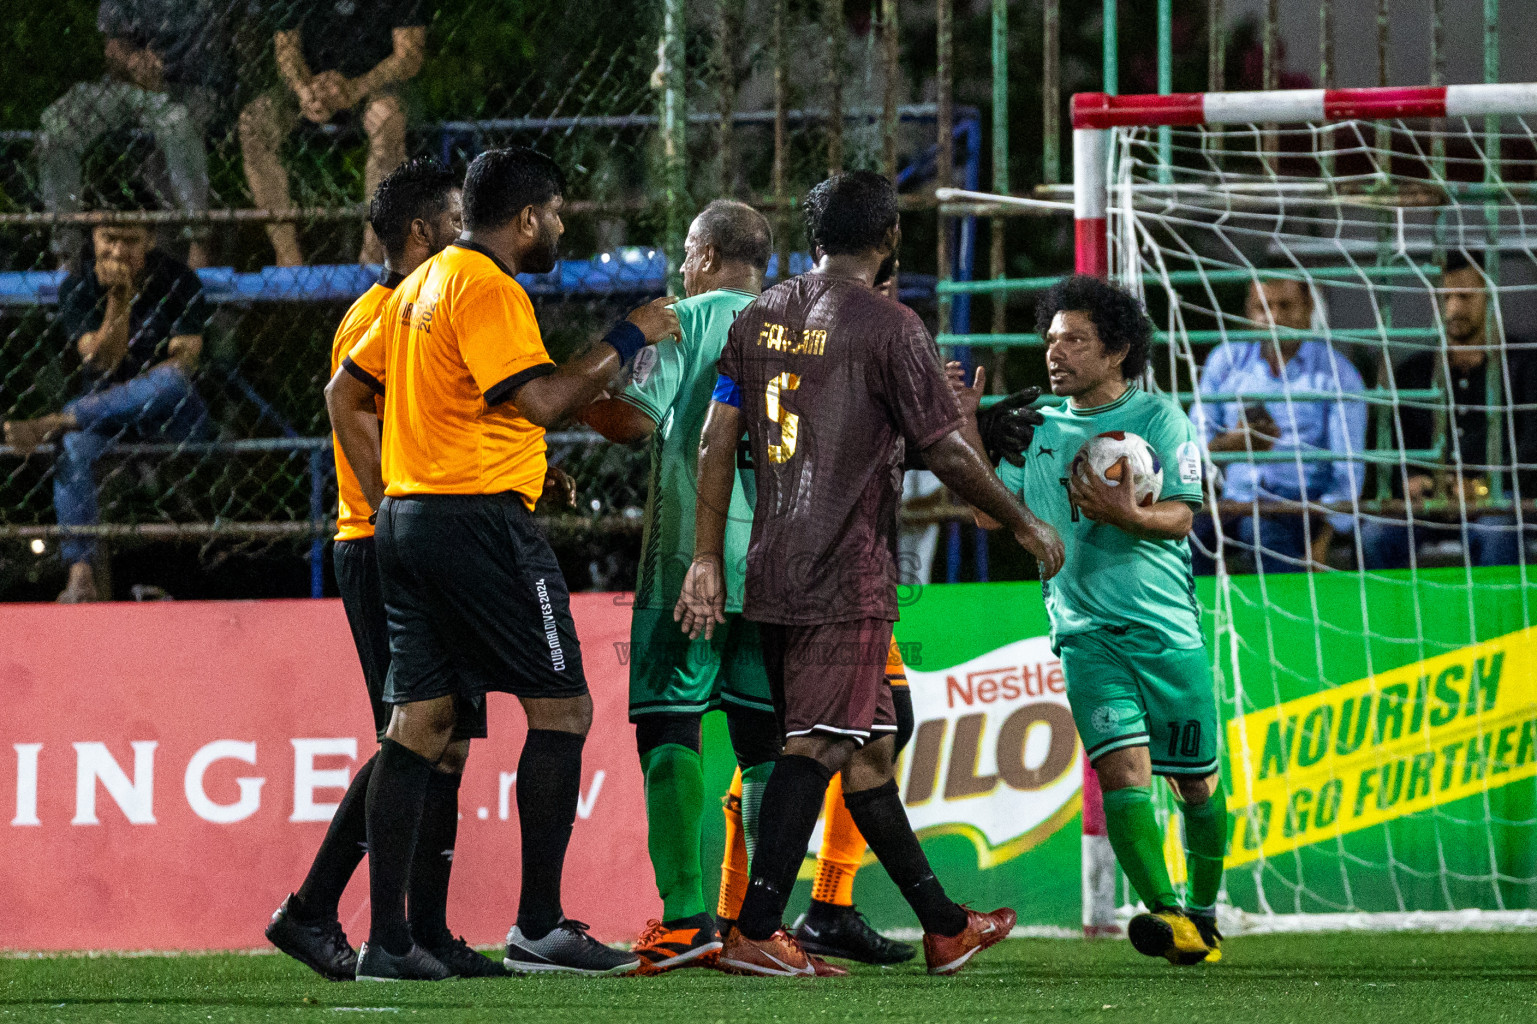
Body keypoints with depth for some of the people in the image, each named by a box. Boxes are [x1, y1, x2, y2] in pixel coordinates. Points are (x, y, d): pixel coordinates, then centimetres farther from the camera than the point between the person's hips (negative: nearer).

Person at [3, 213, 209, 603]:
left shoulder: (177, 280, -2)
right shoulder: (77, 289, -1)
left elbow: (184, 359, -6)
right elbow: (103, 362, -12)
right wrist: (119, 299, -23)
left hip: (172, 416, -1)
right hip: (101, 409, 1)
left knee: (170, 380, -39)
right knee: (74, 445, -35)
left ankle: (53, 423, -39)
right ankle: (81, 575, -42)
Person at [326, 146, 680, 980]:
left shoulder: (422, 285, 17)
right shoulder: (488, 290, -12)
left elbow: (346, 393, 21)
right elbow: (542, 398, -21)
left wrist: (386, 500, 19)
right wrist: (627, 341, -11)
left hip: (406, 521, 9)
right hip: (482, 521, -9)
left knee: (420, 723, 6)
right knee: (561, 708, -2)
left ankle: (387, 938, 2)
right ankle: (539, 926, -4)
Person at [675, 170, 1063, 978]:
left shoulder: (760, 319, 11)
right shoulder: (888, 327, -9)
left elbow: (717, 440, 9)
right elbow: (947, 454, -9)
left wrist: (706, 560, 12)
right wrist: (1024, 524, 5)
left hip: (773, 571, 7)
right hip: (846, 577, -7)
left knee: (868, 749, 13)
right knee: (816, 747, -8)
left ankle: (943, 926, 22)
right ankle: (755, 933, -16)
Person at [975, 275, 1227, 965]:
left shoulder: (1160, 418, 1)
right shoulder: (1039, 430, 12)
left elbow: (1180, 517, -7)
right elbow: (990, 513, 9)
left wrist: (1127, 516, -27)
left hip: (1169, 628, -1)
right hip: (1085, 629, 1)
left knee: (1196, 781, 6)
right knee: (1122, 764, -19)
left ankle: (1203, 912, 27)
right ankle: (1166, 916, -27)